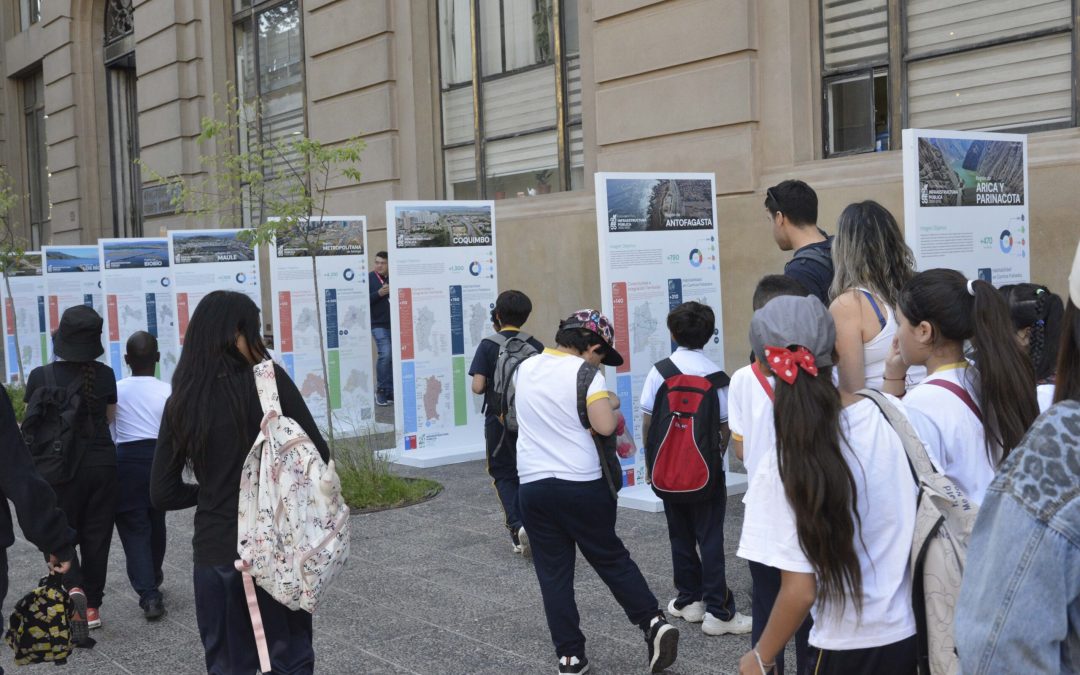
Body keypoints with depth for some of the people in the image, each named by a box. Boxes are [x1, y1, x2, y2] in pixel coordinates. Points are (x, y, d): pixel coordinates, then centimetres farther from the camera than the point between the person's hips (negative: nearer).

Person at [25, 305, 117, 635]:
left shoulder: (41, 376, -13)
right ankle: (92, 606, 17)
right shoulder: (104, 374, -6)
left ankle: (73, 587, -12)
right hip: (102, 463, 2)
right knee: (96, 536, 13)